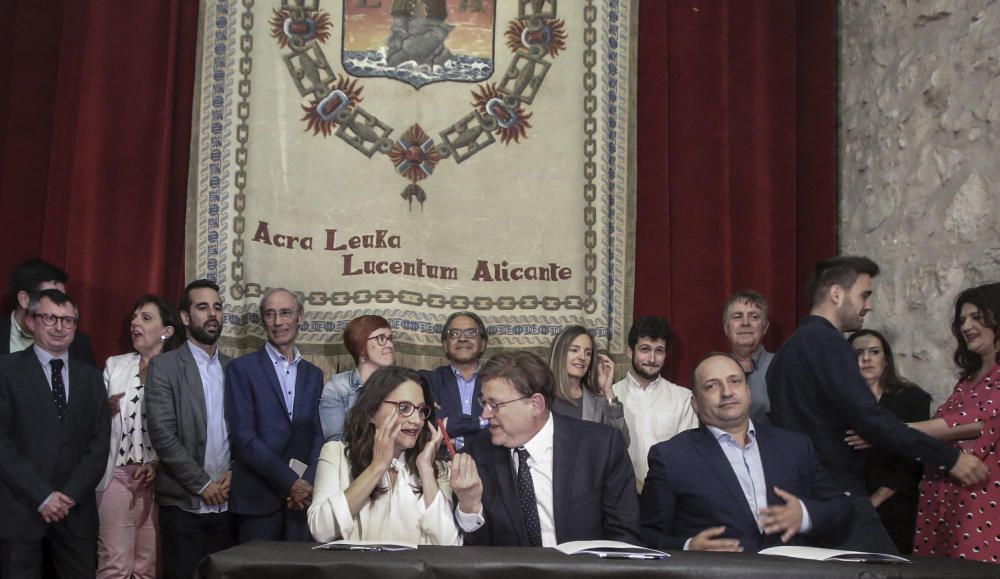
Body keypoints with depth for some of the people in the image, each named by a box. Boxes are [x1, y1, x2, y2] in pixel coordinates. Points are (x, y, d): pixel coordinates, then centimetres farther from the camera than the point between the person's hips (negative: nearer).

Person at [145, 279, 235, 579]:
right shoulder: (164, 366, -2)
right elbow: (161, 433, -10)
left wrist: (233, 473, -7)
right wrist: (202, 483, -12)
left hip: (227, 503, 4)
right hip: (183, 503, -3)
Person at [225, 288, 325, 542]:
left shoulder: (313, 375, 14)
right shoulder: (241, 368, -1)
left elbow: (318, 435, 8)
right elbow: (243, 436, -9)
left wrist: (308, 483, -9)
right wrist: (289, 482, -13)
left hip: (303, 498, 4)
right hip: (258, 499, -3)